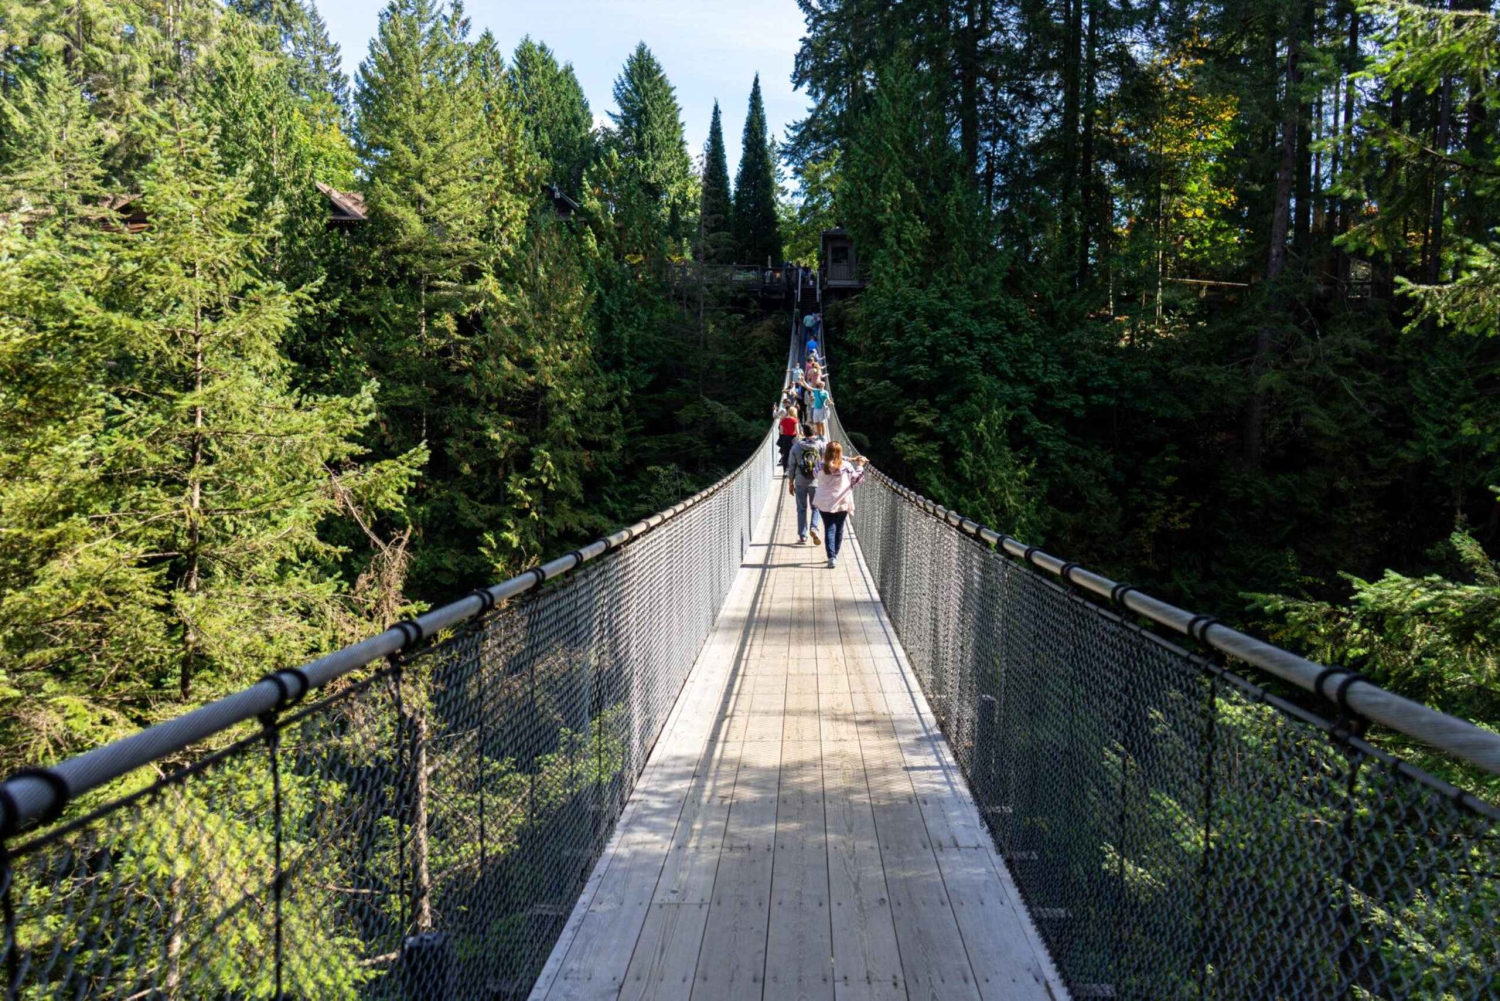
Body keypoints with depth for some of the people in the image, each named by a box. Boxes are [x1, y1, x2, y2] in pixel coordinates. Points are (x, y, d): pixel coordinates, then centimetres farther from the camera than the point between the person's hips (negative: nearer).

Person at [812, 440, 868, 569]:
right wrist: (860, 465, 12)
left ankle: (831, 557, -11)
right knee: (839, 530, 16)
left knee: (829, 529, 3)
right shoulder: (846, 467, -12)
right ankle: (835, 555, 28)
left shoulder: (821, 466, -9)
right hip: (842, 504, 0)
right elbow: (856, 480, 1)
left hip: (824, 504, 0)